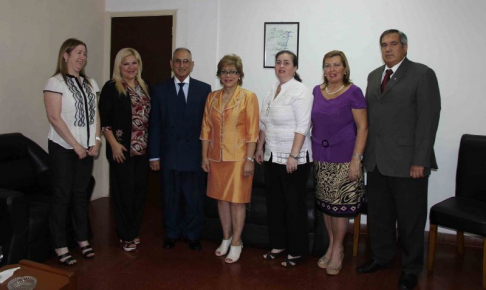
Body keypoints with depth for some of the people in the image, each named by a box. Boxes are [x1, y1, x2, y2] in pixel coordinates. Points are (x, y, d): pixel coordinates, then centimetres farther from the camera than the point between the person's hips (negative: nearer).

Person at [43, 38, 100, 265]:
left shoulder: (90, 83, 9)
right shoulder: (55, 82, -9)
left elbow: (95, 114, 10)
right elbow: (54, 118, -15)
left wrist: (96, 141, -3)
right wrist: (75, 145, -15)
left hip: (86, 148, 5)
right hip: (63, 148, -5)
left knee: (81, 193, 13)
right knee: (62, 196, 3)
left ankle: (82, 239, 25)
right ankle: (60, 247, 13)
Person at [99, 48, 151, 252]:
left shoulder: (143, 87, 12)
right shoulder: (111, 88, -4)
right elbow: (104, 119, -8)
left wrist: (150, 144, 8)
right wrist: (114, 144, -14)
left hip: (142, 149, 5)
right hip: (122, 149, -5)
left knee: (139, 190, 10)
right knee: (124, 191, 2)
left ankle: (135, 232, 24)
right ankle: (125, 235, 16)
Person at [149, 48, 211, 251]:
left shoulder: (204, 89, 1)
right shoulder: (160, 90, 4)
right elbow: (154, 125, 2)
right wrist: (154, 155, -1)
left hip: (195, 155, -1)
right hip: (168, 155, 1)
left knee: (195, 199, 9)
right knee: (170, 198, 12)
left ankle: (192, 235, 28)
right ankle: (171, 233, 31)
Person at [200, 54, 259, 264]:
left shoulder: (248, 97, -7)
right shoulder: (212, 97, 6)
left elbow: (252, 131, -9)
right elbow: (206, 129, 8)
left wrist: (249, 159, -13)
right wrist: (205, 156, 4)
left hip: (238, 157, -4)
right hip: (216, 157, 4)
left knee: (237, 200, 4)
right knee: (221, 198, 13)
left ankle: (236, 243, 19)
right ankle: (226, 238, 29)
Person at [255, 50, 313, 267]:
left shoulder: (300, 91, -11)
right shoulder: (272, 91, 13)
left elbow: (302, 127, -18)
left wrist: (293, 156, -22)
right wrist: (260, 148, 15)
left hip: (294, 158, -7)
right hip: (272, 157, 8)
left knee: (294, 204, 2)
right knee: (274, 202, 13)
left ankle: (297, 251, 16)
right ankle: (278, 244, 27)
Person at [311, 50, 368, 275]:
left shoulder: (353, 92, -6)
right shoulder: (317, 91, 8)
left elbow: (363, 127, -8)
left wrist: (356, 159, -15)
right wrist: (312, 152, 10)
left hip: (344, 159, -4)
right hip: (320, 158, 5)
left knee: (340, 205, 0)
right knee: (325, 204, 10)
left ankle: (337, 250, 18)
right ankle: (332, 246, 26)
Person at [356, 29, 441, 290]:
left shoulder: (422, 74, -5)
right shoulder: (374, 76, 14)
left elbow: (428, 120, -11)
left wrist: (420, 161, -15)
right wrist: (366, 152, 7)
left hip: (407, 162, -5)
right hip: (376, 161, 6)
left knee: (410, 218, 7)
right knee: (378, 214, 15)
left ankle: (411, 269, 26)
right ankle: (381, 257, 35)